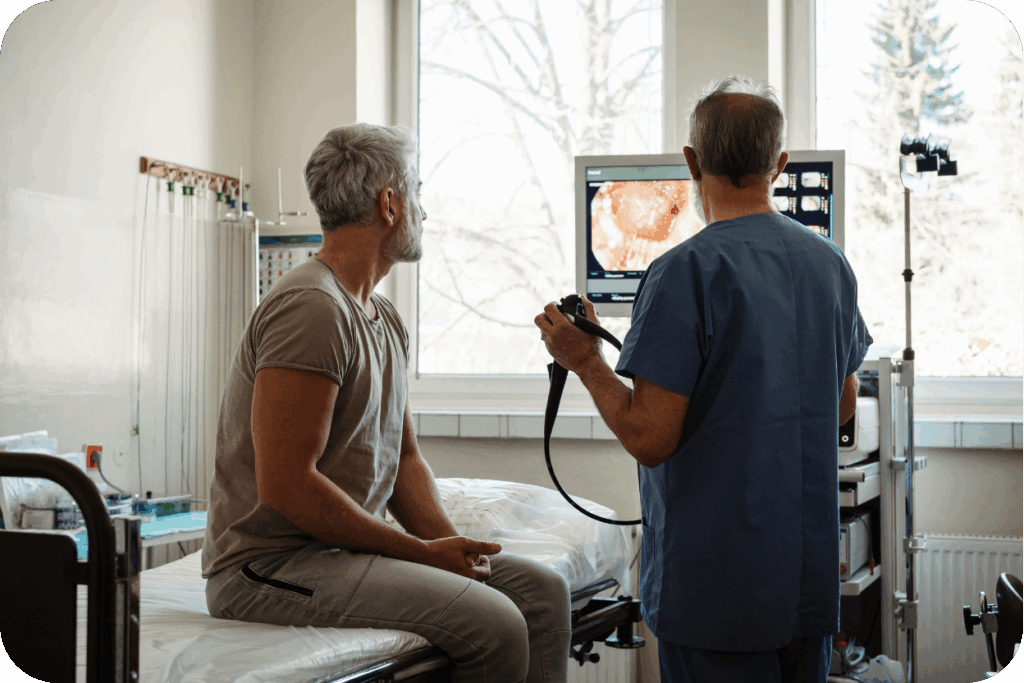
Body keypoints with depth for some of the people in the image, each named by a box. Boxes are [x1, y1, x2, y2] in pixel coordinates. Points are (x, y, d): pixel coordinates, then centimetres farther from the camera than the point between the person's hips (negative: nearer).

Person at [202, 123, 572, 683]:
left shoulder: (385, 319, 17)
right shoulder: (310, 309, -17)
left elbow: (403, 458, 20)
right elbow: (286, 486, -23)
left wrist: (452, 547, 0)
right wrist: (422, 552, -16)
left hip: (348, 547, 10)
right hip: (269, 567, -10)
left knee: (543, 590, 1)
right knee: (494, 625, -25)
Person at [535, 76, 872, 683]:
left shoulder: (687, 271, -18)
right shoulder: (831, 263, 4)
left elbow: (650, 439, -20)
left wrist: (586, 361, -6)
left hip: (715, 583, -6)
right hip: (813, 572, 7)